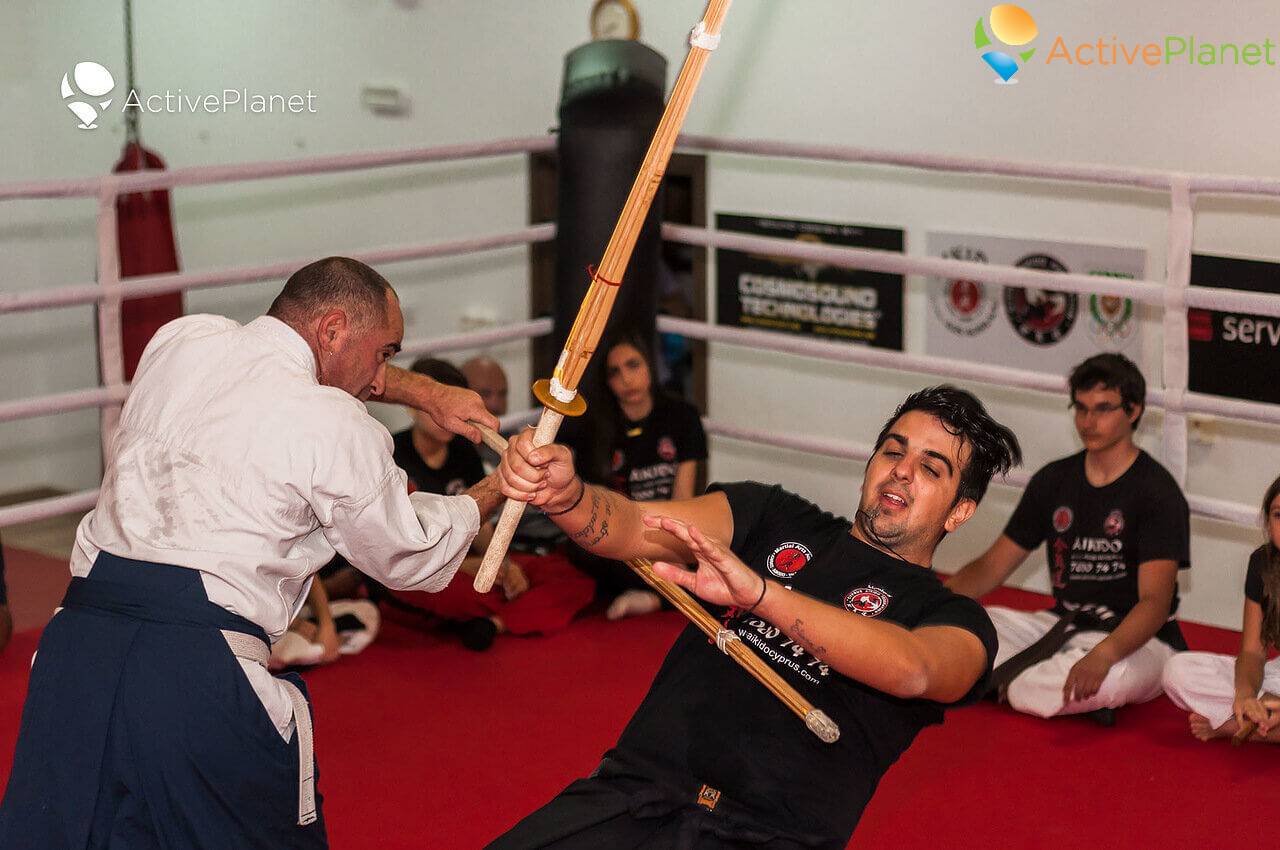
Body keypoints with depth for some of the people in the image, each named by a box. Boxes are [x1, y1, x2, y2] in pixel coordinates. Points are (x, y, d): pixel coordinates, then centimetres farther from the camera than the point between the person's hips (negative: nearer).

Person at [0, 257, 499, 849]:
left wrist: (425, 393, 34)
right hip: (198, 663, -5)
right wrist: (496, 490, 29)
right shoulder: (339, 430, -4)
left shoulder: (180, 341, 13)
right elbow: (410, 555, 12)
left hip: (79, 639, 5)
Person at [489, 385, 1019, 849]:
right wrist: (563, 495, -21)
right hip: (633, 796, 1)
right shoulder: (776, 519, 17)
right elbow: (631, 525, 2)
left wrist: (758, 592, -28)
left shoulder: (955, 621, 9)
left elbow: (913, 671, -16)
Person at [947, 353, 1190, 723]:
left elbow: (1154, 601, -22)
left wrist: (1102, 655, -42)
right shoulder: (1054, 480, 8)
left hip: (1137, 641, -6)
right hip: (1063, 626, 6)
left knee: (1109, 680, -41)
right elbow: (992, 566, 9)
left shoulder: (1157, 492, -12)